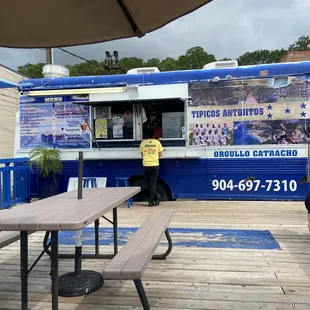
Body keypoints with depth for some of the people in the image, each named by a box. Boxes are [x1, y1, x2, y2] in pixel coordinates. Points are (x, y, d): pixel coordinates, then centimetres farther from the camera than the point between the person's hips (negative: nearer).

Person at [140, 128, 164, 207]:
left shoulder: (143, 143, 4)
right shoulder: (157, 142, 2)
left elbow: (142, 155, 11)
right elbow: (160, 155, 6)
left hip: (146, 165, 1)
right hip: (155, 165, -1)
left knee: (149, 183, 14)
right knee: (153, 183, 6)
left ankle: (156, 199, 19)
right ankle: (151, 201, 4)